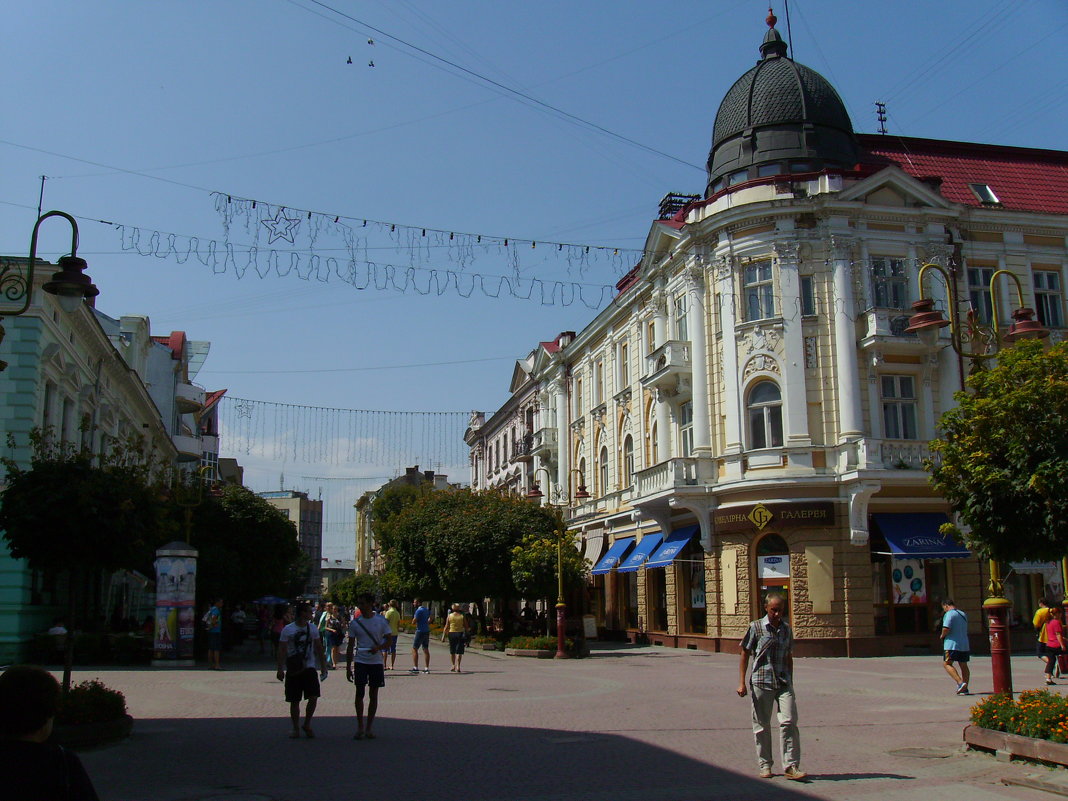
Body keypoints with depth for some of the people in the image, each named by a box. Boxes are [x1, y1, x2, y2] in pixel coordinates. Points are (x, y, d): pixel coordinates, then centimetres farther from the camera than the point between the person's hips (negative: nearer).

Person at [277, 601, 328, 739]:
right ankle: (296, 728, 18)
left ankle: (307, 725, 11)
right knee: (294, 701, 4)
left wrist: (323, 667, 11)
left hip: (309, 668, 3)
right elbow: (282, 650, -5)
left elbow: (319, 649, 13)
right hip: (293, 670, -2)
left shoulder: (313, 629, 7)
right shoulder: (288, 630, -5)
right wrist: (280, 669, -11)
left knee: (313, 697, -9)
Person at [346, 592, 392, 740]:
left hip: (376, 662, 0)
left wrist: (378, 647, -18)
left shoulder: (381, 621, -1)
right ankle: (360, 727, 8)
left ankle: (369, 728, 14)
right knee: (359, 693, -3)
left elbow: (388, 640, 3)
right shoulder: (355, 622, 2)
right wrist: (348, 667, 2)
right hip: (360, 661, 0)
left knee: (374, 695, 4)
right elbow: (350, 646, 6)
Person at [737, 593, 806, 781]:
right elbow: (745, 655, 1)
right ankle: (765, 765, 19)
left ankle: (792, 766, -2)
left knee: (789, 722, -8)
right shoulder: (756, 627, -2)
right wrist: (742, 682, -4)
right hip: (761, 682, -2)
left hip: (783, 683, 2)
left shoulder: (786, 629, 9)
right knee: (762, 725, 6)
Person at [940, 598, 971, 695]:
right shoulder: (963, 614, 16)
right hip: (965, 644, 8)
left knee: (947, 664, -5)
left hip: (952, 644, -8)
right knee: (964, 665, 12)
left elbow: (946, 629, -22)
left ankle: (960, 683, -19)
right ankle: (965, 689, 12)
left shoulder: (949, 614, -11)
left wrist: (942, 635, -3)